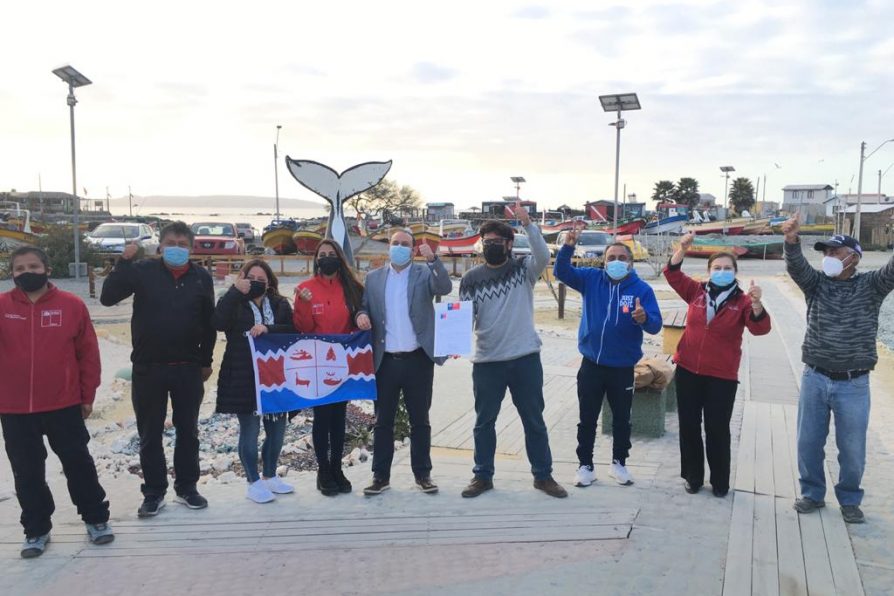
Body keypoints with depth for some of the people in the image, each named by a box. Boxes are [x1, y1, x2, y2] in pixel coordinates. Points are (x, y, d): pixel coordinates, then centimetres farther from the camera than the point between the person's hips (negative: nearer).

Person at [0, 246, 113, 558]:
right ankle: (36, 529, 28)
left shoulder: (72, 305, -5)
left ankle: (96, 518, 26)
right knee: (27, 473, 13)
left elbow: (88, 353, 0)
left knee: (78, 464, 10)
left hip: (64, 405, -1)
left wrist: (87, 395, 1)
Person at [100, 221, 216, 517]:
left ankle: (186, 488, 26)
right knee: (150, 434, 8)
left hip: (188, 368, 1)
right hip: (148, 368, -1)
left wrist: (206, 361, 8)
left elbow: (209, 323, 7)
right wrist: (123, 262, -20)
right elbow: (108, 297, -12)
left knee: (188, 431, 11)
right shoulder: (142, 270, -3)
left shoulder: (202, 278, 2)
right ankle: (154, 492, 22)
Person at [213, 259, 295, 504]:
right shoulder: (234, 302, 1)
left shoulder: (280, 305, 8)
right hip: (243, 379, -3)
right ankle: (253, 482, 18)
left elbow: (292, 331, -3)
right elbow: (219, 323, -18)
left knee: (277, 429, 10)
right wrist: (235, 291, -17)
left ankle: (270, 476, 30)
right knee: (250, 431, 3)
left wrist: (268, 329, -19)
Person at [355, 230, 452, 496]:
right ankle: (381, 476, 17)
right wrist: (361, 315, -11)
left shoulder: (425, 273, 2)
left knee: (420, 420, 8)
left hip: (418, 359, -2)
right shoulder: (373, 277, 10)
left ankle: (423, 474, 18)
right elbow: (365, 307, 12)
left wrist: (433, 259, -28)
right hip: (385, 361, 2)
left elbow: (445, 288, -15)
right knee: (383, 421, 8)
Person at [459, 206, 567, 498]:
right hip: (486, 362, 1)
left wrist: (528, 223, -30)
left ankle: (543, 475, 24)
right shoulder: (471, 278, 2)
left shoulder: (523, 269, 0)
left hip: (525, 358, -1)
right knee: (484, 422, 11)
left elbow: (543, 257, -20)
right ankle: (483, 476, 26)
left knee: (534, 420, 10)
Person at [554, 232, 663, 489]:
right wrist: (568, 247, -24)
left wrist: (644, 318, -37)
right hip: (591, 365, 1)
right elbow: (561, 271, -7)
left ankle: (619, 463, 33)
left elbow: (656, 325, -14)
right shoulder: (591, 279, -1)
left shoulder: (642, 289, -8)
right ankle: (585, 465, 23)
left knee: (621, 420, 14)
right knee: (587, 420, 10)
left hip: (622, 368, -1)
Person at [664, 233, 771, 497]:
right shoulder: (697, 291, 5)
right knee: (688, 426, 9)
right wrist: (682, 248, -11)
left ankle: (720, 482, 21)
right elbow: (673, 274, 4)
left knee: (717, 429, 4)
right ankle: (692, 476, 25)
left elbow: (760, 328, -16)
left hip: (722, 376, -3)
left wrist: (756, 303, -35)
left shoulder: (742, 301, -3)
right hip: (688, 370, 3)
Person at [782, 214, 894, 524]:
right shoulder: (817, 283, 2)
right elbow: (796, 266, -16)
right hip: (815, 379, 2)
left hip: (854, 385, -2)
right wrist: (792, 240, -38)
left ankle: (849, 500, 30)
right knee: (808, 443, 10)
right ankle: (812, 494, 30)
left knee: (852, 449, 8)